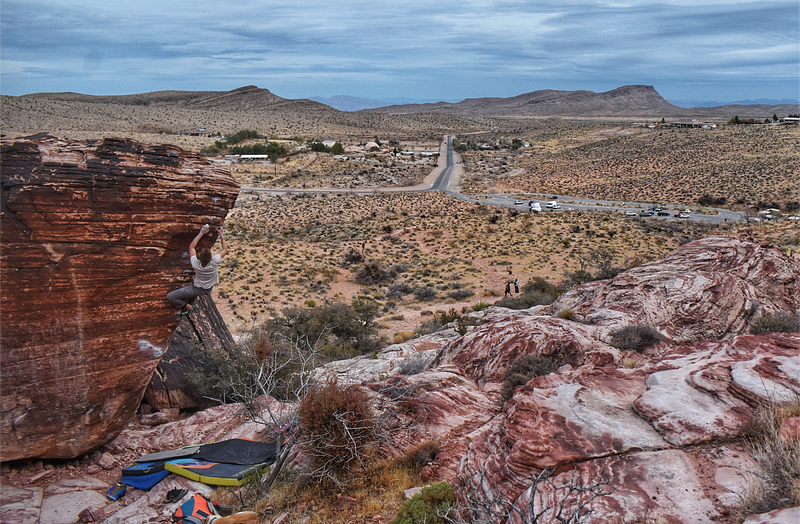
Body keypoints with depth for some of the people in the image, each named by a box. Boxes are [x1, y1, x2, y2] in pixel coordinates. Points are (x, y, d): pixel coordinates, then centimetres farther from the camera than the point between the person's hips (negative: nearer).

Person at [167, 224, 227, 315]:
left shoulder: (196, 264, -33)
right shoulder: (214, 262, -32)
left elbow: (191, 246, -16)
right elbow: (225, 249, -11)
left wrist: (201, 233, -15)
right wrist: (221, 235, -7)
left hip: (197, 289, -3)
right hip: (208, 290, 4)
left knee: (170, 296, 3)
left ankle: (188, 306, 12)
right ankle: (190, 304, 40)